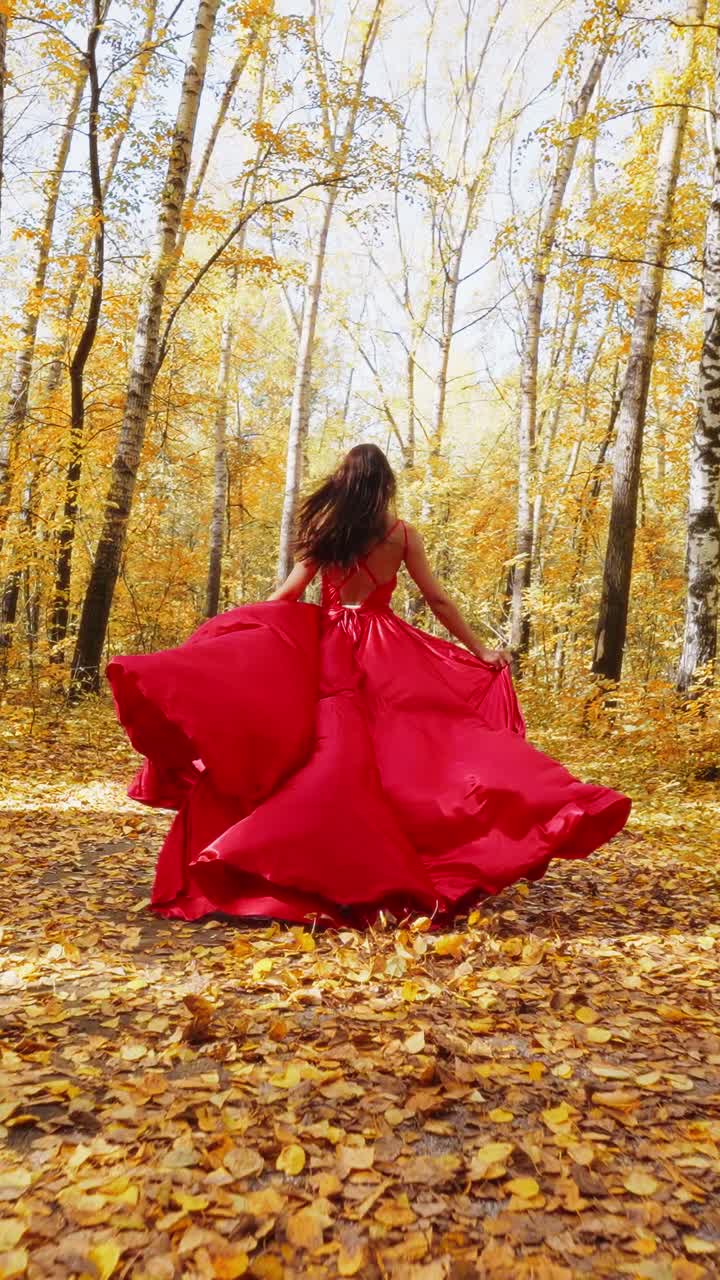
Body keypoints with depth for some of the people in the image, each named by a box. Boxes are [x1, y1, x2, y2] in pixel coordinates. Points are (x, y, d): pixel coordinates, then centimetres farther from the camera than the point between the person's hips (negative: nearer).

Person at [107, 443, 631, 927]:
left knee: (328, 756, 0)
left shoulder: (326, 526, 5)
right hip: (384, 649, -1)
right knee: (390, 755, 3)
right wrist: (481, 650, 8)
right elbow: (437, 599, 1)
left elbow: (289, 593, 3)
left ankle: (316, 873, 1)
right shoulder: (402, 532, 2)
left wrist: (232, 633, 11)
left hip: (328, 645, 1)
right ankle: (383, 875, 6)